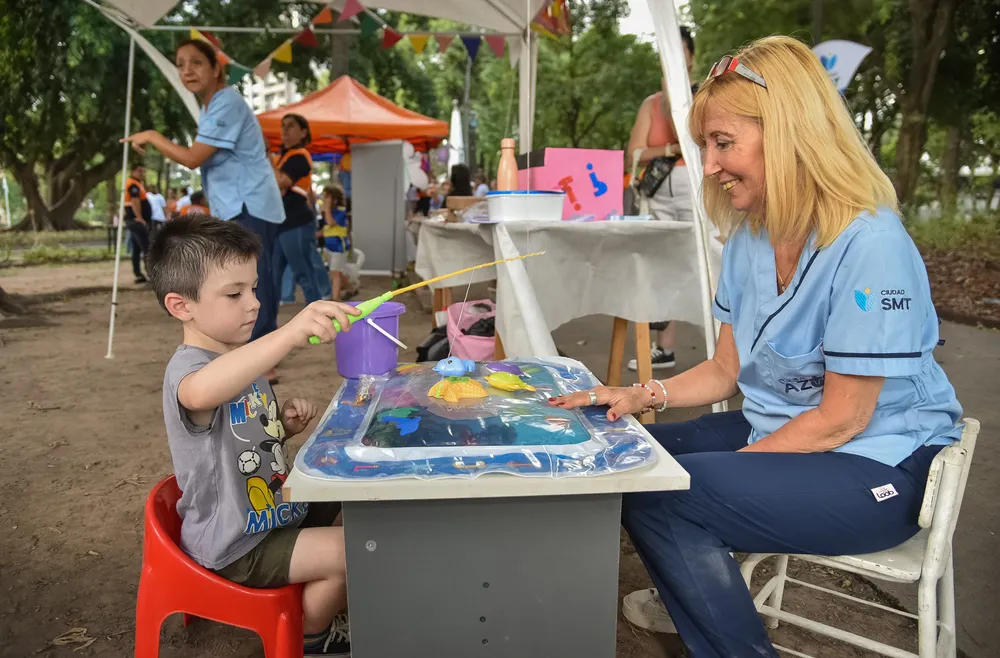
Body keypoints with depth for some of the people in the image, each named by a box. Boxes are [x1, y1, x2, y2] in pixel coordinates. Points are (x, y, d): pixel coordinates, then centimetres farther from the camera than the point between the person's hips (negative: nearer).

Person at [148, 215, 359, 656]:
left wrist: (285, 423, -3)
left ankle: (325, 612, 31)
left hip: (275, 510, 9)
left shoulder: (243, 359, 6)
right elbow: (200, 393, -52)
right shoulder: (186, 368, -25)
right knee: (353, 553, -18)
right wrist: (288, 335, -63)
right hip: (235, 544, -9)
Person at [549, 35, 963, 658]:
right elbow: (726, 370, 6)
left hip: (875, 467, -8)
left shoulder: (870, 246, -23)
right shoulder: (749, 238, 1)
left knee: (660, 496, -22)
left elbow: (840, 420, -20)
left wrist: (735, 463, -15)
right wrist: (639, 396, -8)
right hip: (778, 429, 8)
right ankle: (701, 595, 29)